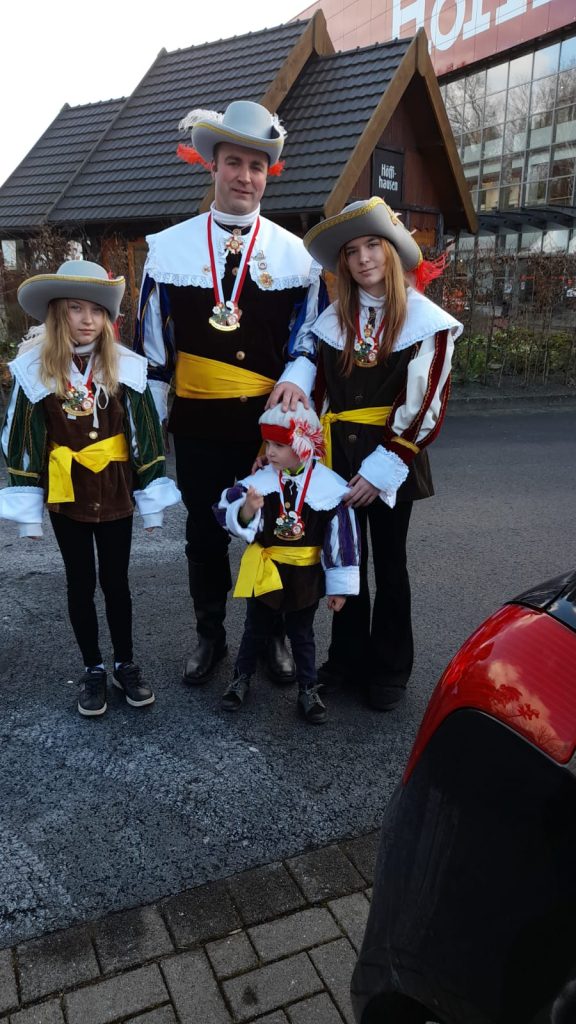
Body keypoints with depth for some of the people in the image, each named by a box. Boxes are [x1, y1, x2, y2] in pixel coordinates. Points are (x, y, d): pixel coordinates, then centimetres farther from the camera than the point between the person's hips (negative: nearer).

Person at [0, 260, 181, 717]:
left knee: (116, 581, 12)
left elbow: (145, 435, -2)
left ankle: (126, 664, 29)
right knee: (81, 584, 12)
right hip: (66, 494, 0)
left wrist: (152, 500, -1)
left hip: (114, 491, 0)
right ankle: (93, 669, 28)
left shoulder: (126, 366, -7)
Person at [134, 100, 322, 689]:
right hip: (197, 421, 1)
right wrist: (151, 419, 2)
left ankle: (273, 635, 31)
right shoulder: (168, 247, 2)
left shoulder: (294, 254, 3)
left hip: (270, 420, 0)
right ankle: (210, 636, 31)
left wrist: (296, 378, -16)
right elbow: (152, 338, 4)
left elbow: (309, 335, 5)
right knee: (204, 531, 12)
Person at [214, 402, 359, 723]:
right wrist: (246, 511, -38)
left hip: (305, 575, -1)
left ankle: (309, 690, 34)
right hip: (265, 571, 1)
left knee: (302, 634, 17)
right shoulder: (260, 480, -13)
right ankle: (242, 678, 41)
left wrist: (340, 587, -6)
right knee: (256, 628, 20)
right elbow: (229, 515, -15)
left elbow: (342, 541, -10)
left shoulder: (331, 487, -16)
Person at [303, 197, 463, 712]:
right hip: (338, 457, 4)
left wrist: (382, 469, -15)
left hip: (391, 460, -3)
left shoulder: (427, 321, -7)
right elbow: (319, 390, 9)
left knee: (389, 566, 8)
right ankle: (348, 656, 29)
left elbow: (424, 409, -11)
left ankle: (390, 670, 23)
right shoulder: (332, 319, 6)